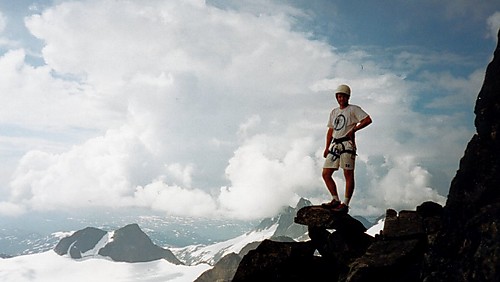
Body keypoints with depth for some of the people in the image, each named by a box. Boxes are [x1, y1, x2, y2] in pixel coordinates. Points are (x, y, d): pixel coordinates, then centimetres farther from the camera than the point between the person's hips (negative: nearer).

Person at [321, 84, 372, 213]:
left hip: (347, 144, -7)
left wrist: (353, 130, -12)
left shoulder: (353, 109, 2)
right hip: (335, 144, 7)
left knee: (348, 175, -6)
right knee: (326, 174, 1)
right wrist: (327, 148, 15)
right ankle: (336, 200, 9)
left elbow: (368, 120, -11)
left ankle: (345, 204, -5)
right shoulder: (334, 112, 22)